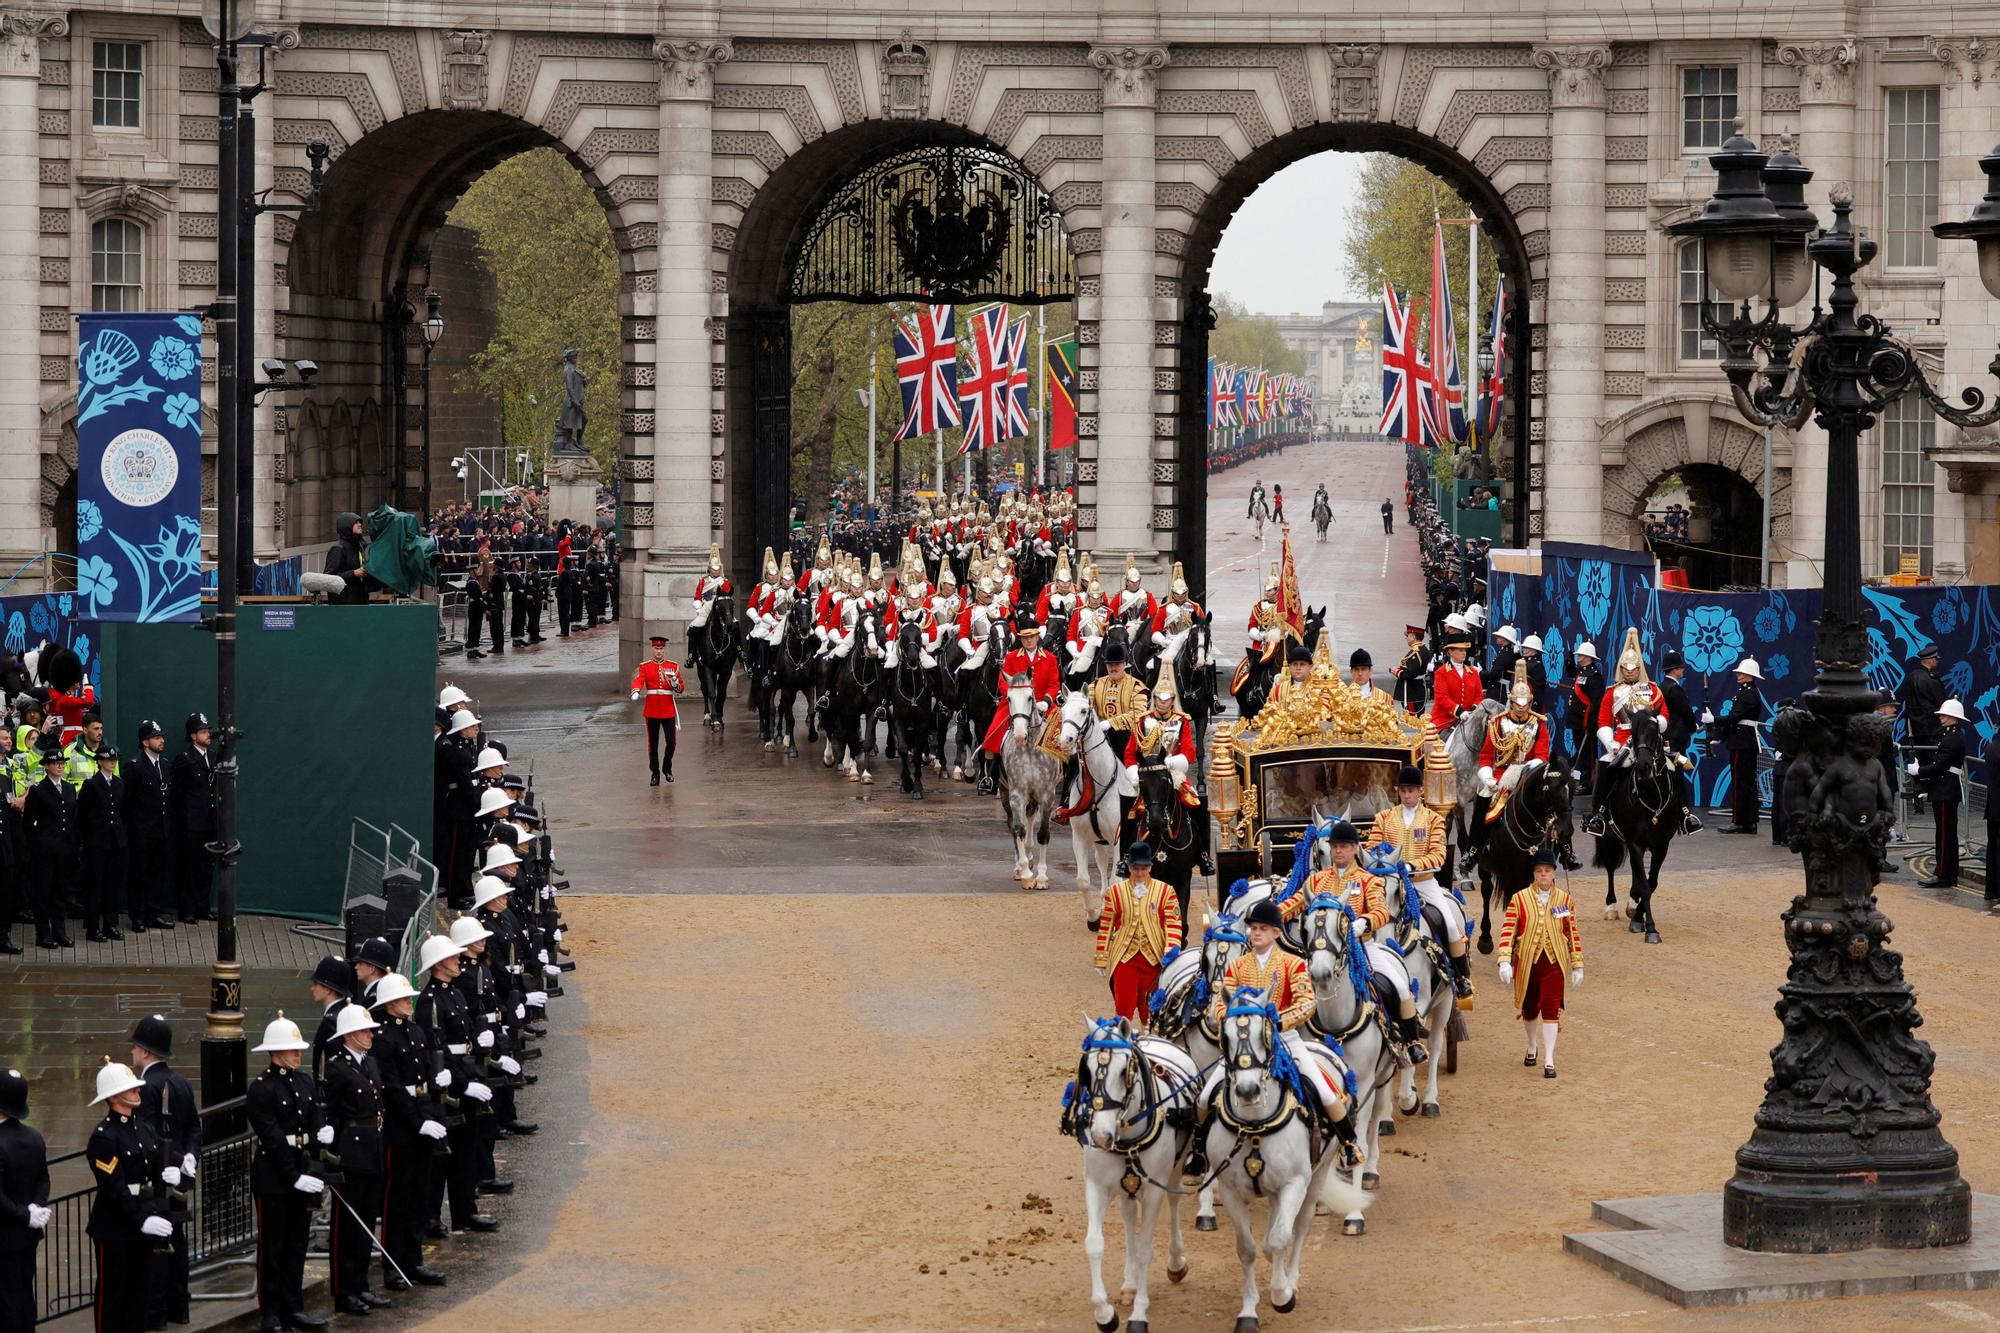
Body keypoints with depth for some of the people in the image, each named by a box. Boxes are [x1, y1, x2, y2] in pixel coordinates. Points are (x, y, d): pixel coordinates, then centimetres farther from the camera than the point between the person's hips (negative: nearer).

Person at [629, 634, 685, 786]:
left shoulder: (673, 666, 7)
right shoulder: (645, 667, 3)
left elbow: (681, 689, 7)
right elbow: (639, 680, -16)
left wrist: (676, 684, -17)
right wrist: (635, 692, -38)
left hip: (668, 710, 1)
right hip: (652, 710, -1)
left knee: (671, 741, -5)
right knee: (653, 744, 3)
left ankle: (667, 768, 18)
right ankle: (655, 773, 13)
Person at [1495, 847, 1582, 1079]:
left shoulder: (1565, 900, 2)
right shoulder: (1519, 899, -3)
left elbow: (1573, 934, 7)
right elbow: (1507, 932, -7)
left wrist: (1577, 966, 6)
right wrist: (1504, 962, -17)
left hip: (1554, 963, -1)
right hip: (1526, 962, 1)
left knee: (1551, 1008, -9)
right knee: (1529, 1008, 15)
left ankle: (1549, 1059, -8)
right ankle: (1533, 1047, 40)